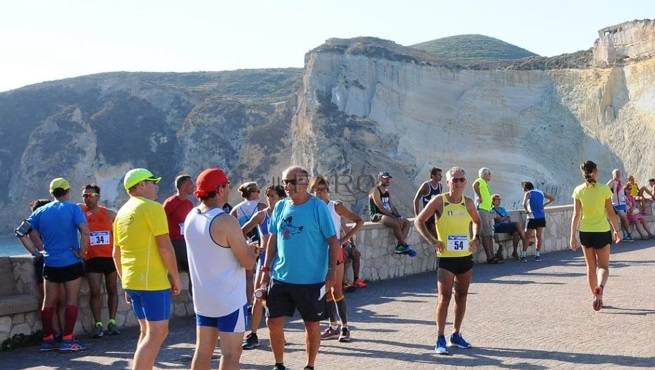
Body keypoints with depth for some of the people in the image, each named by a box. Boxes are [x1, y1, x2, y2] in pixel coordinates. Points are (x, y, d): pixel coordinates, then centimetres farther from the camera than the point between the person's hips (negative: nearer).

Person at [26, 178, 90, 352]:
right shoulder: (73, 208, -6)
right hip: (71, 262, -4)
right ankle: (67, 340, -2)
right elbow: (85, 231, -18)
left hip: (50, 263, 4)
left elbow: (30, 231, 2)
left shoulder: (41, 211, 8)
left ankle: (47, 339, 14)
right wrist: (82, 251, -9)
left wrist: (42, 249, 9)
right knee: (72, 300, 1)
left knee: (49, 301, 11)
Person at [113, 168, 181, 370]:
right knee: (157, 333, -5)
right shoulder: (152, 208, -11)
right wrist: (175, 277, -6)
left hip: (132, 280, 9)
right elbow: (165, 247, -15)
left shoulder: (122, 212, 14)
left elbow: (116, 253, 18)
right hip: (153, 281, -8)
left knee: (147, 332, 17)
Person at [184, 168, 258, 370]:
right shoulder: (226, 221, -19)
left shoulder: (191, 217, 5)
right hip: (230, 300, -7)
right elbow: (248, 262, -15)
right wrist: (251, 250, 6)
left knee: (203, 351, 12)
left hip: (202, 298, 7)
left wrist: (244, 245, 13)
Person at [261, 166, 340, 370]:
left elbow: (333, 242, -8)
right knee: (274, 322, 5)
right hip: (280, 277, 4)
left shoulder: (318, 207, -10)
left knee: (311, 324, 9)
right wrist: (266, 268, 8)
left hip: (311, 279, -4)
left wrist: (331, 273, -13)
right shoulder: (281, 206, 4)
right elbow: (273, 239, 13)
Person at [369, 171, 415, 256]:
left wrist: (399, 216, -2)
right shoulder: (375, 191, -11)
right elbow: (381, 208, -19)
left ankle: (399, 246, -18)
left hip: (387, 214, 9)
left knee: (406, 222, -6)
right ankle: (405, 246, -17)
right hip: (377, 215, -9)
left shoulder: (387, 192, 16)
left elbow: (392, 206, 15)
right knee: (396, 223, -32)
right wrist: (394, 217, -22)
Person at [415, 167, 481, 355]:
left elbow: (477, 221, 23)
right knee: (445, 297, -8)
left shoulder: (468, 203, 5)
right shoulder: (439, 201, -7)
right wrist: (432, 241, -13)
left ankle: (456, 335, 24)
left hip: (466, 256, 5)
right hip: (446, 257, -5)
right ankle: (440, 339, -2)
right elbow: (419, 221, -4)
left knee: (462, 296, 11)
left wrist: (476, 237, 5)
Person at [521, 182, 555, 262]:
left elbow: (524, 204, -19)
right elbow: (552, 198, 17)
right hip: (541, 217, 4)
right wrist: (544, 205, 15)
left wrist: (527, 211, -3)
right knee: (539, 236, 12)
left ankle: (523, 255, 2)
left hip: (532, 217, -4)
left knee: (527, 237, 3)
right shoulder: (541, 193, 13)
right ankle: (537, 255, 12)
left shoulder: (528, 193, -1)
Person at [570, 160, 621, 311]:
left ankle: (596, 298, 20)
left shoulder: (578, 191, -5)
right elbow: (611, 213, -4)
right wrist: (617, 230, 9)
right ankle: (600, 287, -22)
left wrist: (573, 237, -2)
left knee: (591, 267, 15)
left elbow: (576, 215, -6)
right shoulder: (604, 189, -9)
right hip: (602, 231, -2)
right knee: (603, 266, 7)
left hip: (585, 232, 2)